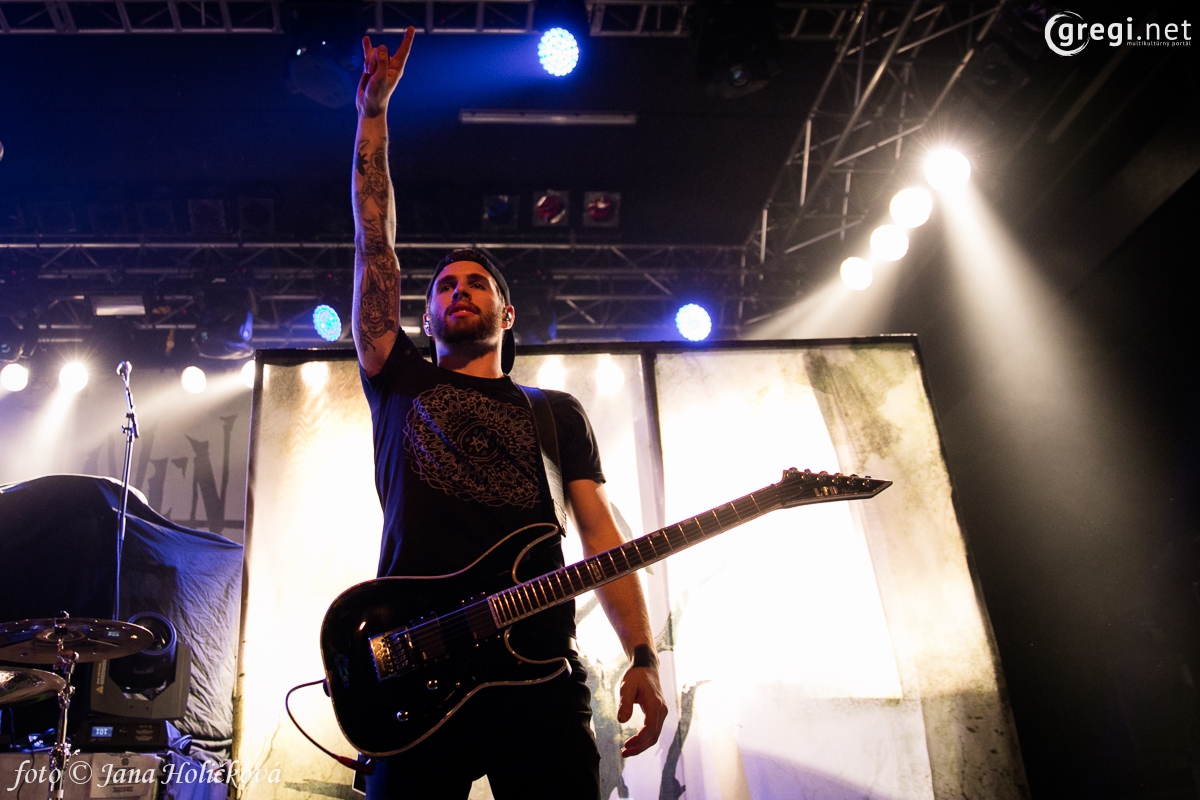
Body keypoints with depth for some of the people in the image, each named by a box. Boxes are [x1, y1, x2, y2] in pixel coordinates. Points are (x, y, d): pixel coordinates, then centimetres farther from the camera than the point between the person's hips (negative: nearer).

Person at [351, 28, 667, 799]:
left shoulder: (557, 411, 19)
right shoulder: (402, 382, 18)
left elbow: (601, 532, 9)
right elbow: (374, 240, 14)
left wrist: (643, 657, -3)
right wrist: (375, 110, 17)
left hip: (541, 673, 1)